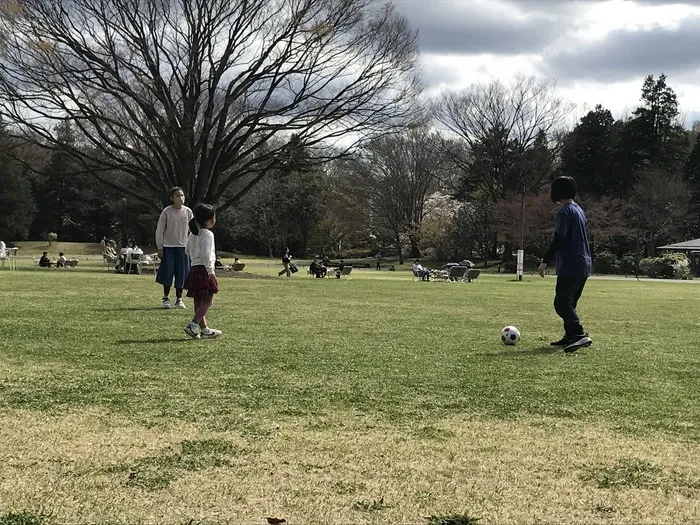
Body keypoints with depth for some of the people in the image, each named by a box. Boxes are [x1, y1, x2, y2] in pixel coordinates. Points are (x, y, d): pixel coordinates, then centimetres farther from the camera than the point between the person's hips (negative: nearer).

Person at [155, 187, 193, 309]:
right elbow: (160, 230, -1)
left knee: (181, 273, 2)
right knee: (168, 272, -1)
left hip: (183, 246, 2)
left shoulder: (188, 212, 1)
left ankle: (179, 299, 13)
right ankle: (166, 298, 12)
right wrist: (160, 247, -4)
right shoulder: (167, 212, -6)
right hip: (168, 246, -2)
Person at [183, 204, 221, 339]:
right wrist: (210, 271, -19)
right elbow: (206, 254, -22)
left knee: (198, 302, 10)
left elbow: (187, 251, 20)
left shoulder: (193, 234, 13)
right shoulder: (208, 234, -13)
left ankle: (204, 329, 16)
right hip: (204, 269, -9)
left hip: (194, 268, 9)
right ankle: (193, 325, -16)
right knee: (207, 301, -5)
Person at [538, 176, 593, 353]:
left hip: (570, 266, -10)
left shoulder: (564, 212, -11)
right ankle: (569, 336, 17)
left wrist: (546, 261, -14)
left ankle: (580, 334, -24)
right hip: (584, 265, 10)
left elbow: (558, 239, -17)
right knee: (569, 302, 16)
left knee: (561, 303, -13)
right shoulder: (579, 210, 18)